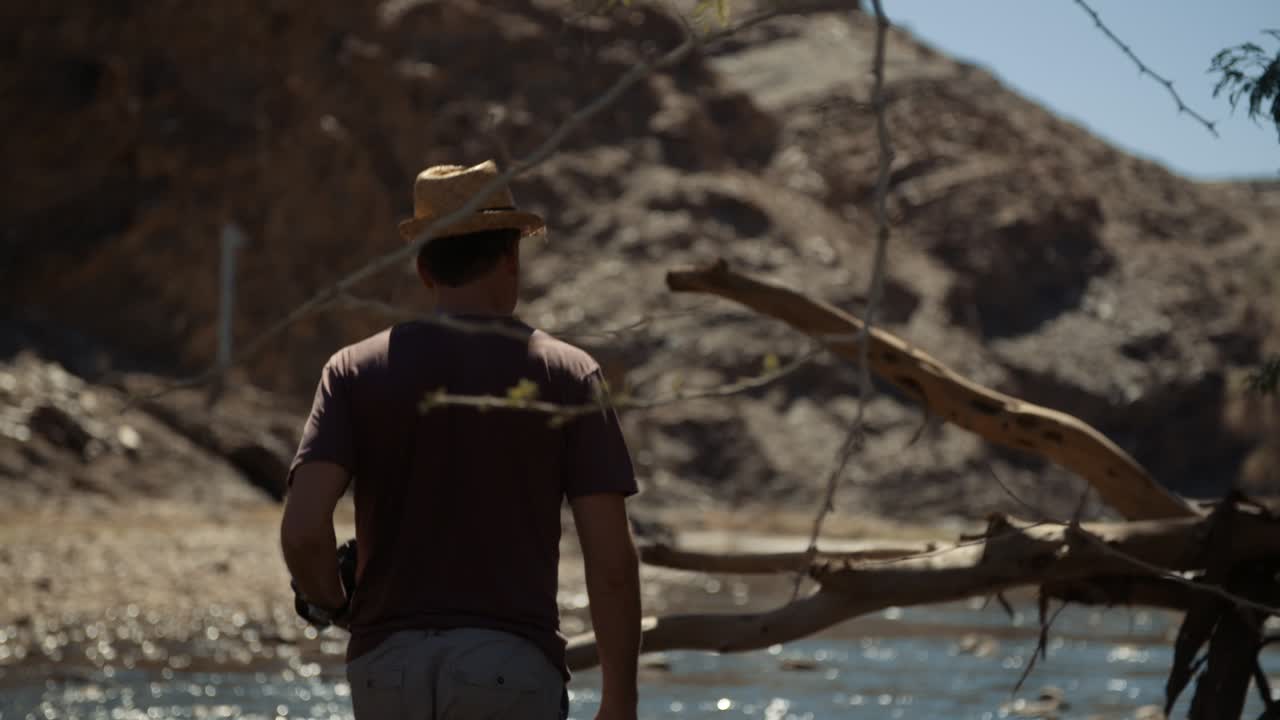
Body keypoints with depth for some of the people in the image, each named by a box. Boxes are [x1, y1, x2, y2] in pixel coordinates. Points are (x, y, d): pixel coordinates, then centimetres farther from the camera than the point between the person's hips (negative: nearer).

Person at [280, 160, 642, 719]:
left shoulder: (355, 370, 4)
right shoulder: (566, 374, 2)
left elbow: (302, 530, -10)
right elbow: (611, 557, -3)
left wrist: (335, 606, 11)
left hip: (387, 666, 2)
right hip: (511, 669, -2)